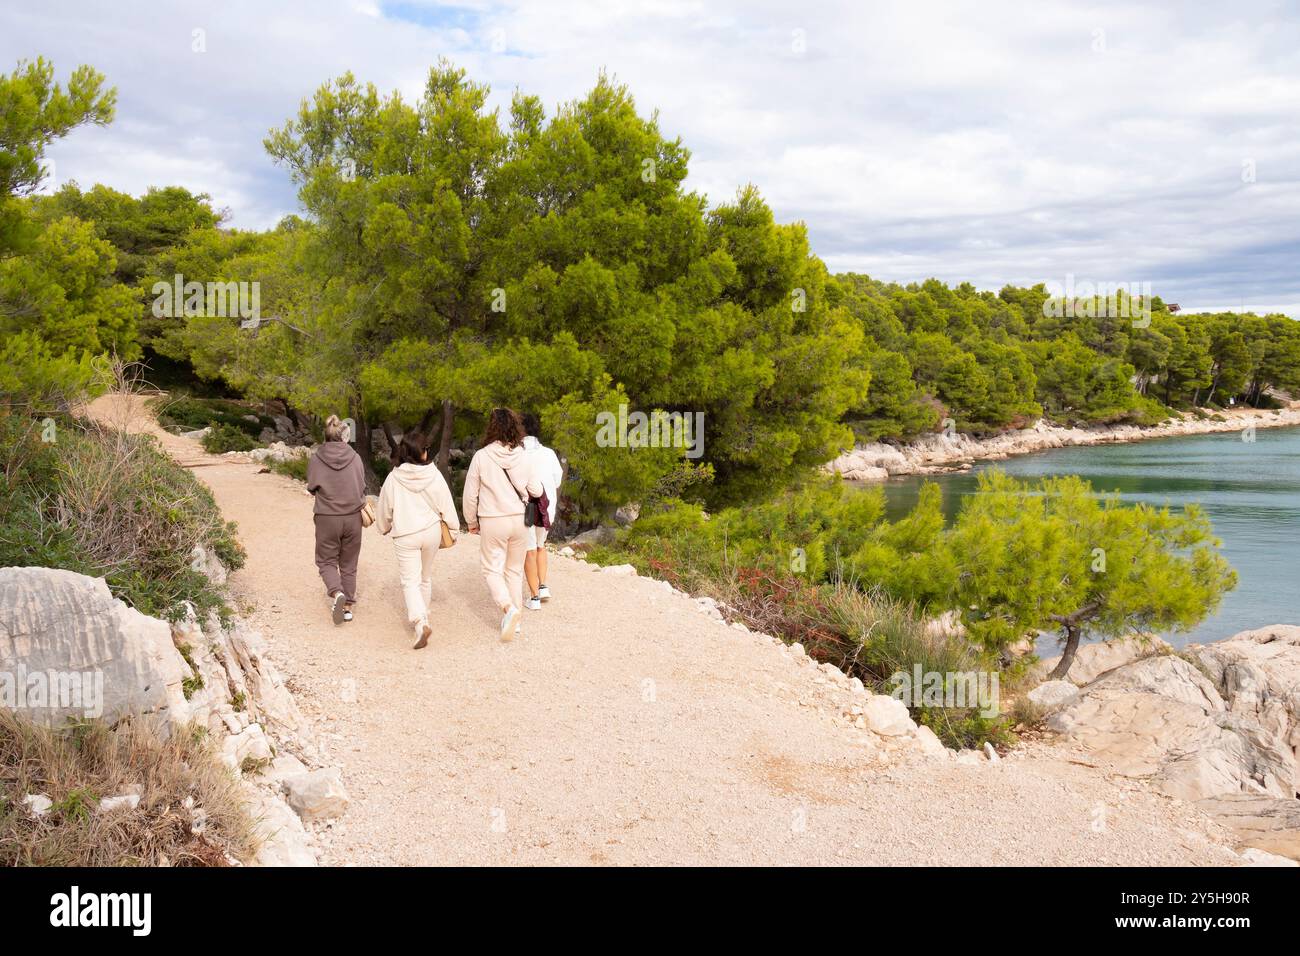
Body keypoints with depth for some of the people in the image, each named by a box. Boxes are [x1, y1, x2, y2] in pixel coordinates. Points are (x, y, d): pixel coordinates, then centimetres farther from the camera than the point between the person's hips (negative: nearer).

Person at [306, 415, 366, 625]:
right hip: (353, 517, 2)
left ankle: (337, 594, -13)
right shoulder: (354, 457, -5)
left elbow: (311, 488, -1)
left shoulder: (316, 459, -7)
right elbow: (363, 487, 0)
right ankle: (348, 607, 16)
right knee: (348, 564, 14)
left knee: (327, 561, 12)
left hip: (327, 518, -2)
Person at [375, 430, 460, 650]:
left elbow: (384, 509, 4)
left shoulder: (393, 478, -8)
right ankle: (420, 617, 33)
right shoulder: (434, 475, -8)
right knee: (426, 578, 20)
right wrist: (453, 527, 13)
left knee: (410, 581, 0)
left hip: (405, 536, -2)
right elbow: (446, 504, -1)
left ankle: (420, 622, -19)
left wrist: (384, 527, 23)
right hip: (432, 532, 2)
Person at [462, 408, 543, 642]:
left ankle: (508, 608, -17)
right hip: (520, 519, 3)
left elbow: (470, 494, -4)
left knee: (492, 569, 7)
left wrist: (471, 522, 11)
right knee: (515, 570, 15)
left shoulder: (481, 457, -10)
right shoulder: (522, 456, -5)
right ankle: (514, 620, 20)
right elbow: (536, 491, 4)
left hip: (492, 521, -3)